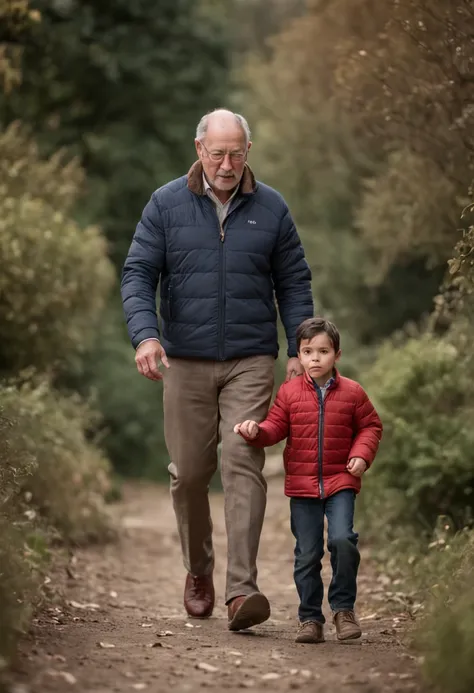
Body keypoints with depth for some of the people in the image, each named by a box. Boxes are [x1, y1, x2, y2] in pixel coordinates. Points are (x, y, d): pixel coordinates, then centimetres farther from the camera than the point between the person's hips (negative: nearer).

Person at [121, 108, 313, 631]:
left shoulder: (271, 209, 5)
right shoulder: (166, 204, 2)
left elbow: (294, 284, 10)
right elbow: (137, 273, -1)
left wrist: (298, 350, 1)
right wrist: (145, 334, -17)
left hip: (250, 361, -1)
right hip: (185, 360, 1)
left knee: (243, 464, -13)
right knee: (188, 471, 6)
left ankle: (241, 590, -16)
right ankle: (198, 571, 29)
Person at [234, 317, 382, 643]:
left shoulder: (352, 392, 1)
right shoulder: (289, 392, 3)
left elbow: (370, 426, 8)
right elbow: (276, 427, 4)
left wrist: (362, 455, -8)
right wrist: (256, 430, -17)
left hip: (340, 482, -1)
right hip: (302, 485, 1)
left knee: (342, 539, -19)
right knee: (307, 554, 4)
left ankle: (344, 607, -1)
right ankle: (310, 618, 14)